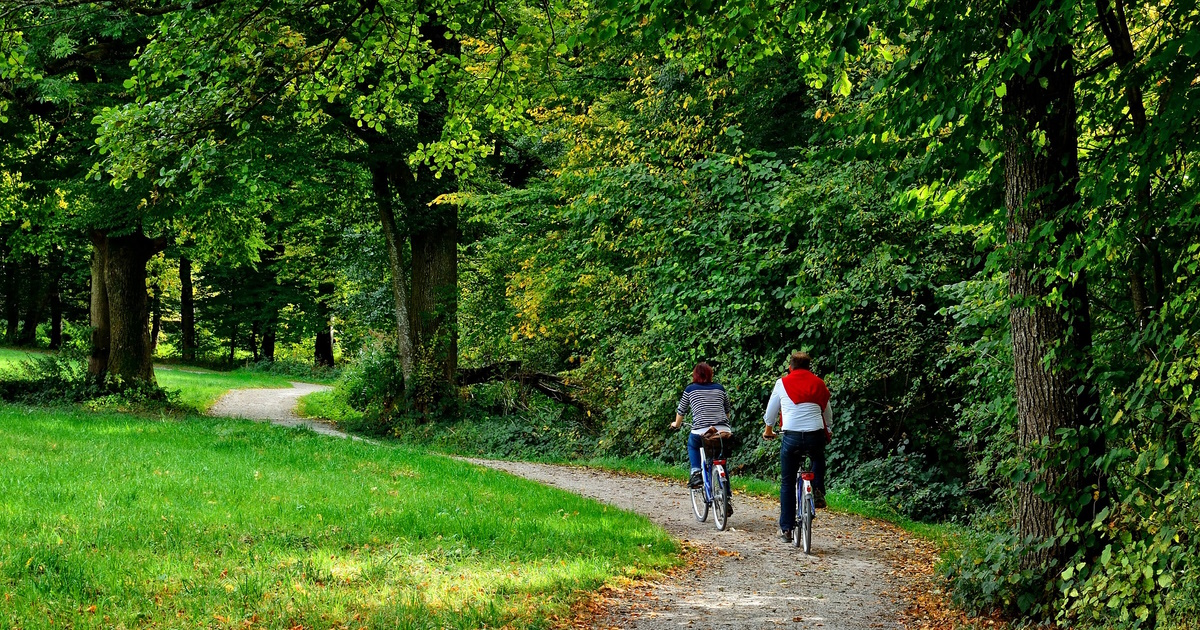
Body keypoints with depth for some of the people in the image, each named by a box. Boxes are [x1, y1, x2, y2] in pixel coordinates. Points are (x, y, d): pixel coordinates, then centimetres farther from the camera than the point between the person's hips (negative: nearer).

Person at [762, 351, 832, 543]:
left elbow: (771, 411, 17)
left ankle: (786, 528, 10)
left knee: (787, 483, 10)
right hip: (815, 436, 1)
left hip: (791, 437, -1)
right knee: (819, 459, 36)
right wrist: (827, 430, 43)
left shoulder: (782, 383, 7)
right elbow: (828, 413, 23)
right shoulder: (819, 384, 11)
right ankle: (818, 491, 15)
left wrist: (768, 430, 37)